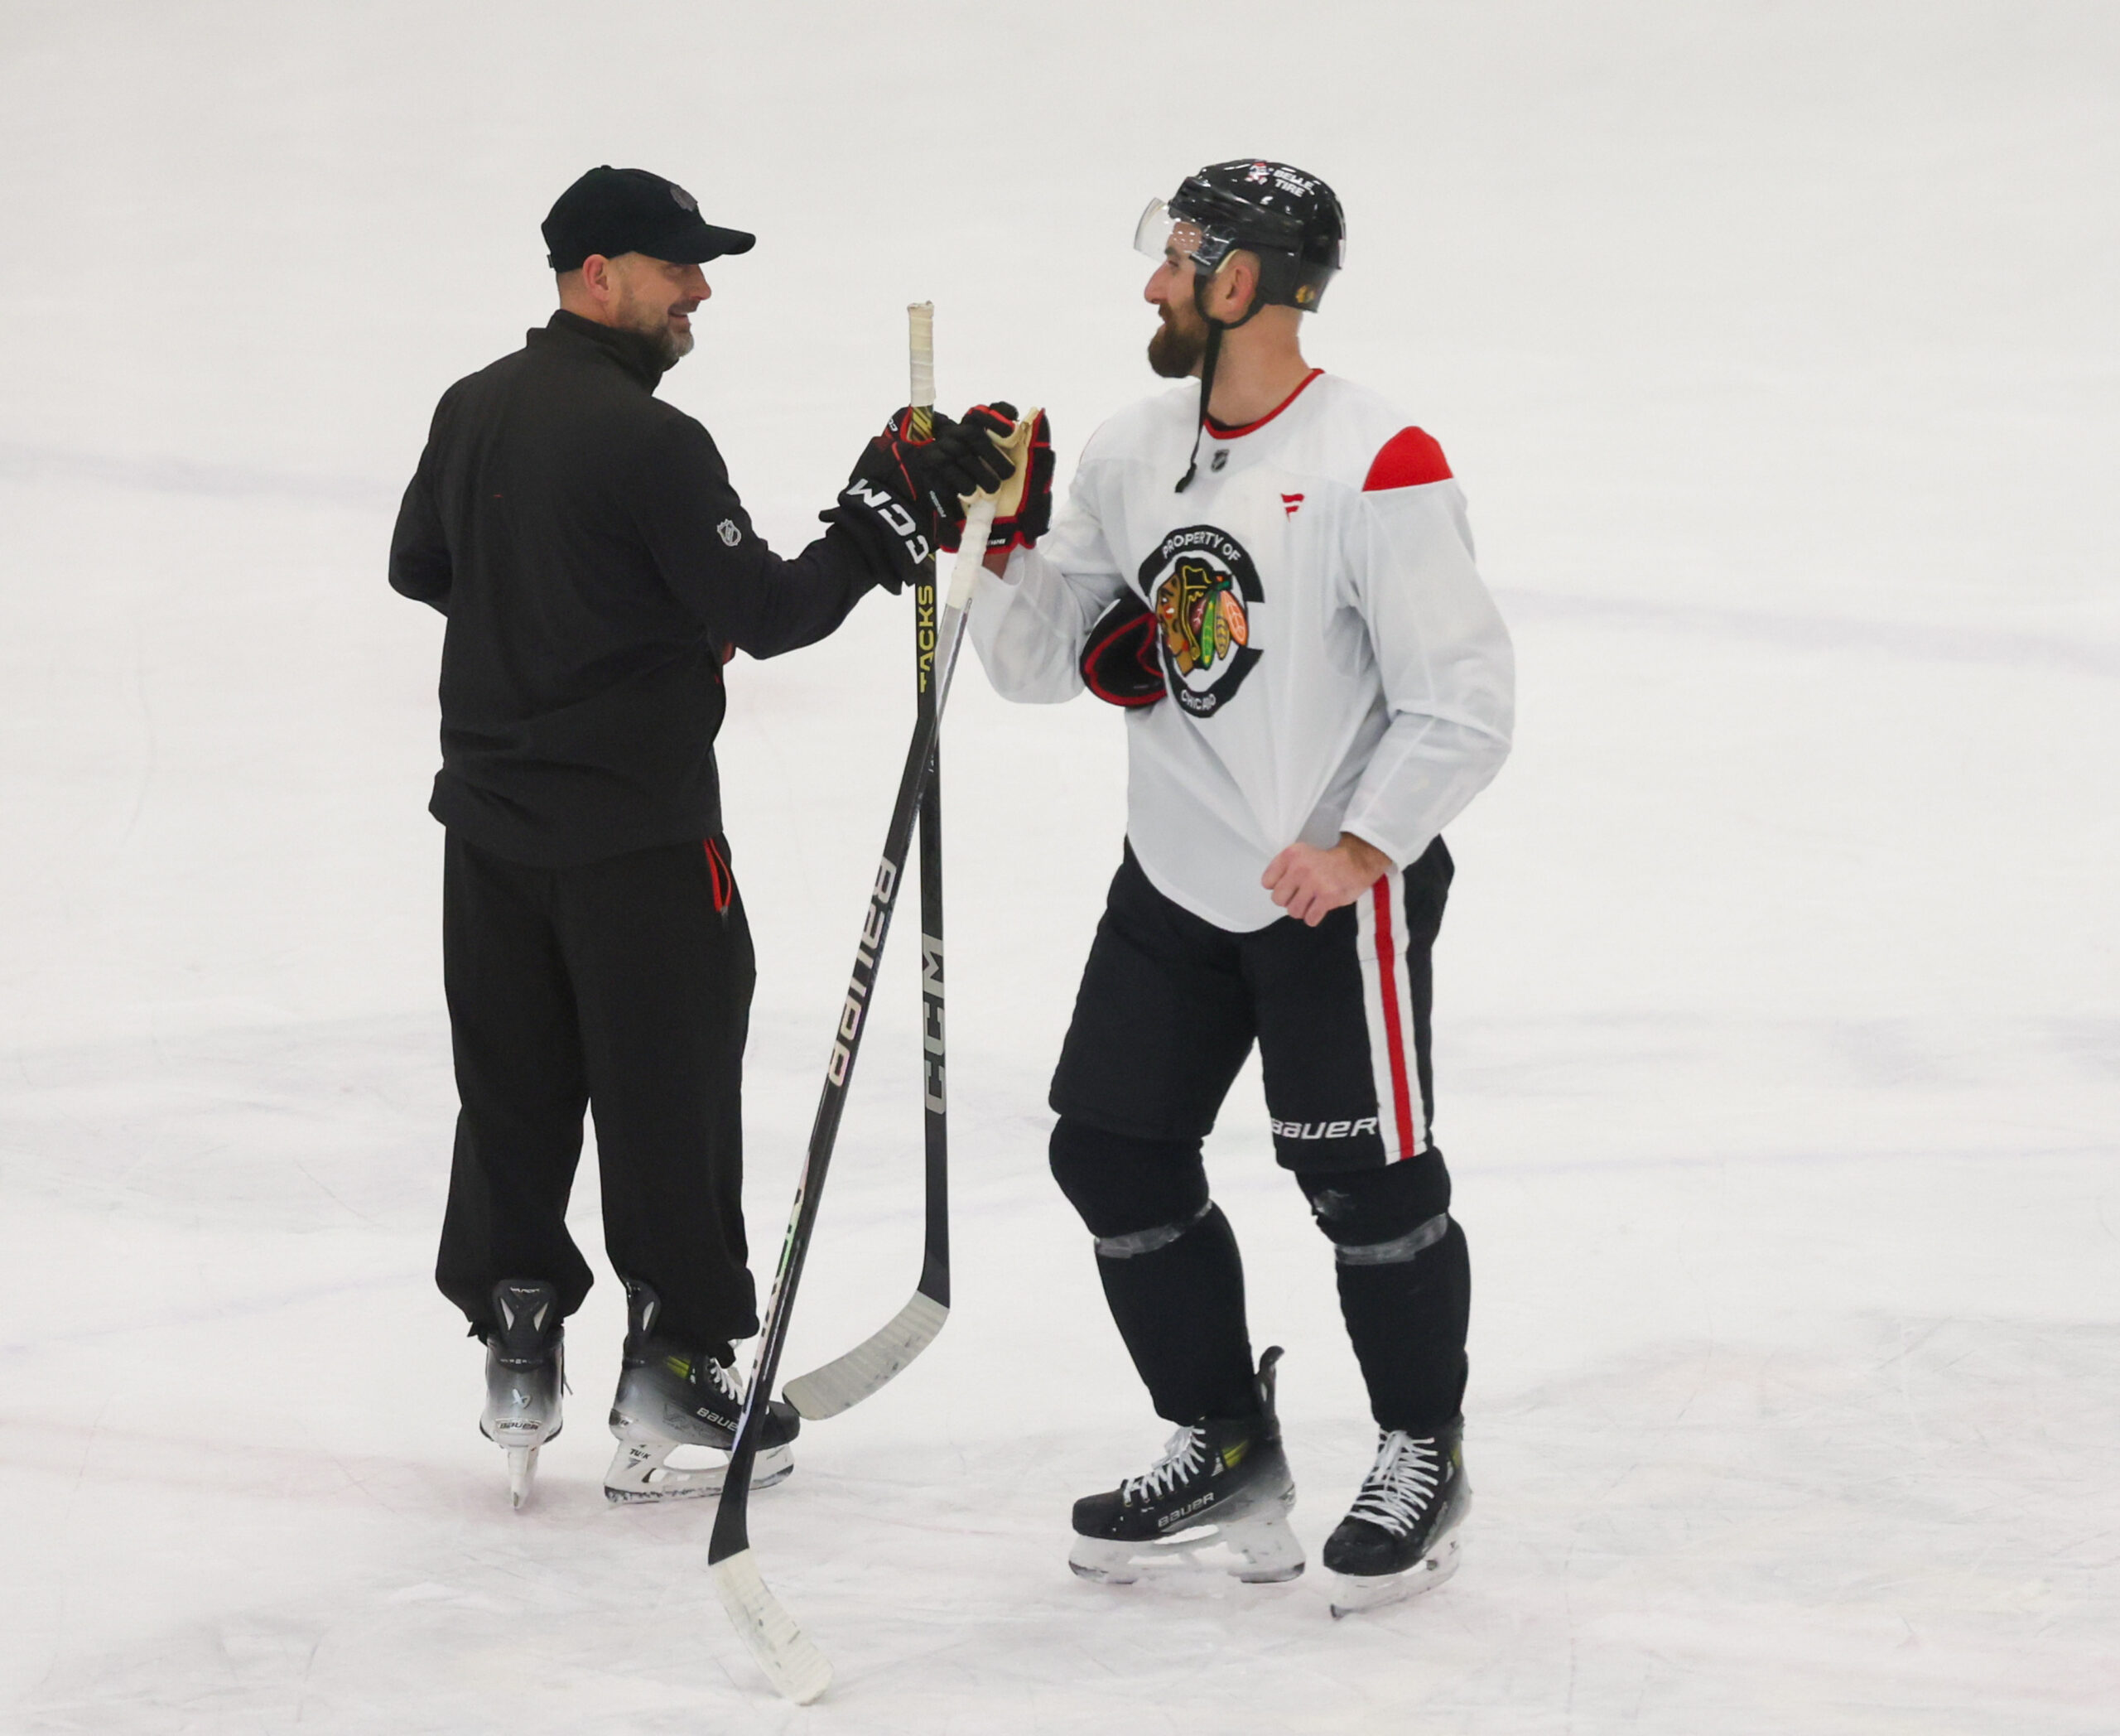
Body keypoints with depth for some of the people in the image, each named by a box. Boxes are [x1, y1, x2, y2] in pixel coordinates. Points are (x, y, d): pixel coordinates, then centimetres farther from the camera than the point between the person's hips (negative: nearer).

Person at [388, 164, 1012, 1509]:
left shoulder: (475, 411, 5)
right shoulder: (649, 442, -20)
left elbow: (420, 567, 19)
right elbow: (766, 613, -20)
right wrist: (886, 521, -15)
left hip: (492, 815, 7)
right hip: (634, 825, -7)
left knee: (515, 1092, 14)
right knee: (669, 1096, 3)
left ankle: (517, 1353, 17)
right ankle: (673, 1370, 7)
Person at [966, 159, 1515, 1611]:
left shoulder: (1377, 467, -17)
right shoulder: (1131, 455, 5)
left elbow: (1466, 701, -17)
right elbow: (1041, 661, 8)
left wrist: (1360, 848, -24)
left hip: (1342, 889, -7)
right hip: (1177, 883, 7)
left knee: (1366, 1178, -3)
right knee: (1113, 1152, 6)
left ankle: (1424, 1452, 20)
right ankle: (1228, 1459, 19)